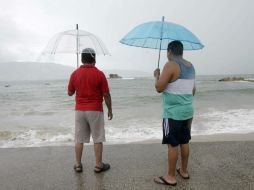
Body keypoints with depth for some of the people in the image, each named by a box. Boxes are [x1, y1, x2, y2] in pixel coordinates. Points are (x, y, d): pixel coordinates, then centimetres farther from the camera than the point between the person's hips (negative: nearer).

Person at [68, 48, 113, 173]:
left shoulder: (75, 74, 0)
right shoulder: (99, 74, -9)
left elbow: (70, 93, 9)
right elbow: (106, 95, -7)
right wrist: (110, 110, 4)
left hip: (79, 110, 3)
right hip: (95, 110, -3)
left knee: (79, 139, 11)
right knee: (97, 139, 6)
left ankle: (78, 165, 19)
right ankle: (98, 165, 14)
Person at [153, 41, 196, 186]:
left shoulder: (171, 65, -15)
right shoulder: (190, 66, 10)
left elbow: (159, 88, -17)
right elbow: (193, 90, 16)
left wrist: (157, 75, 2)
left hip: (173, 113, -8)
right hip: (188, 111, 8)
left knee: (172, 144, 2)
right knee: (184, 142, 17)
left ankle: (171, 177, 13)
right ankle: (184, 171, 32)